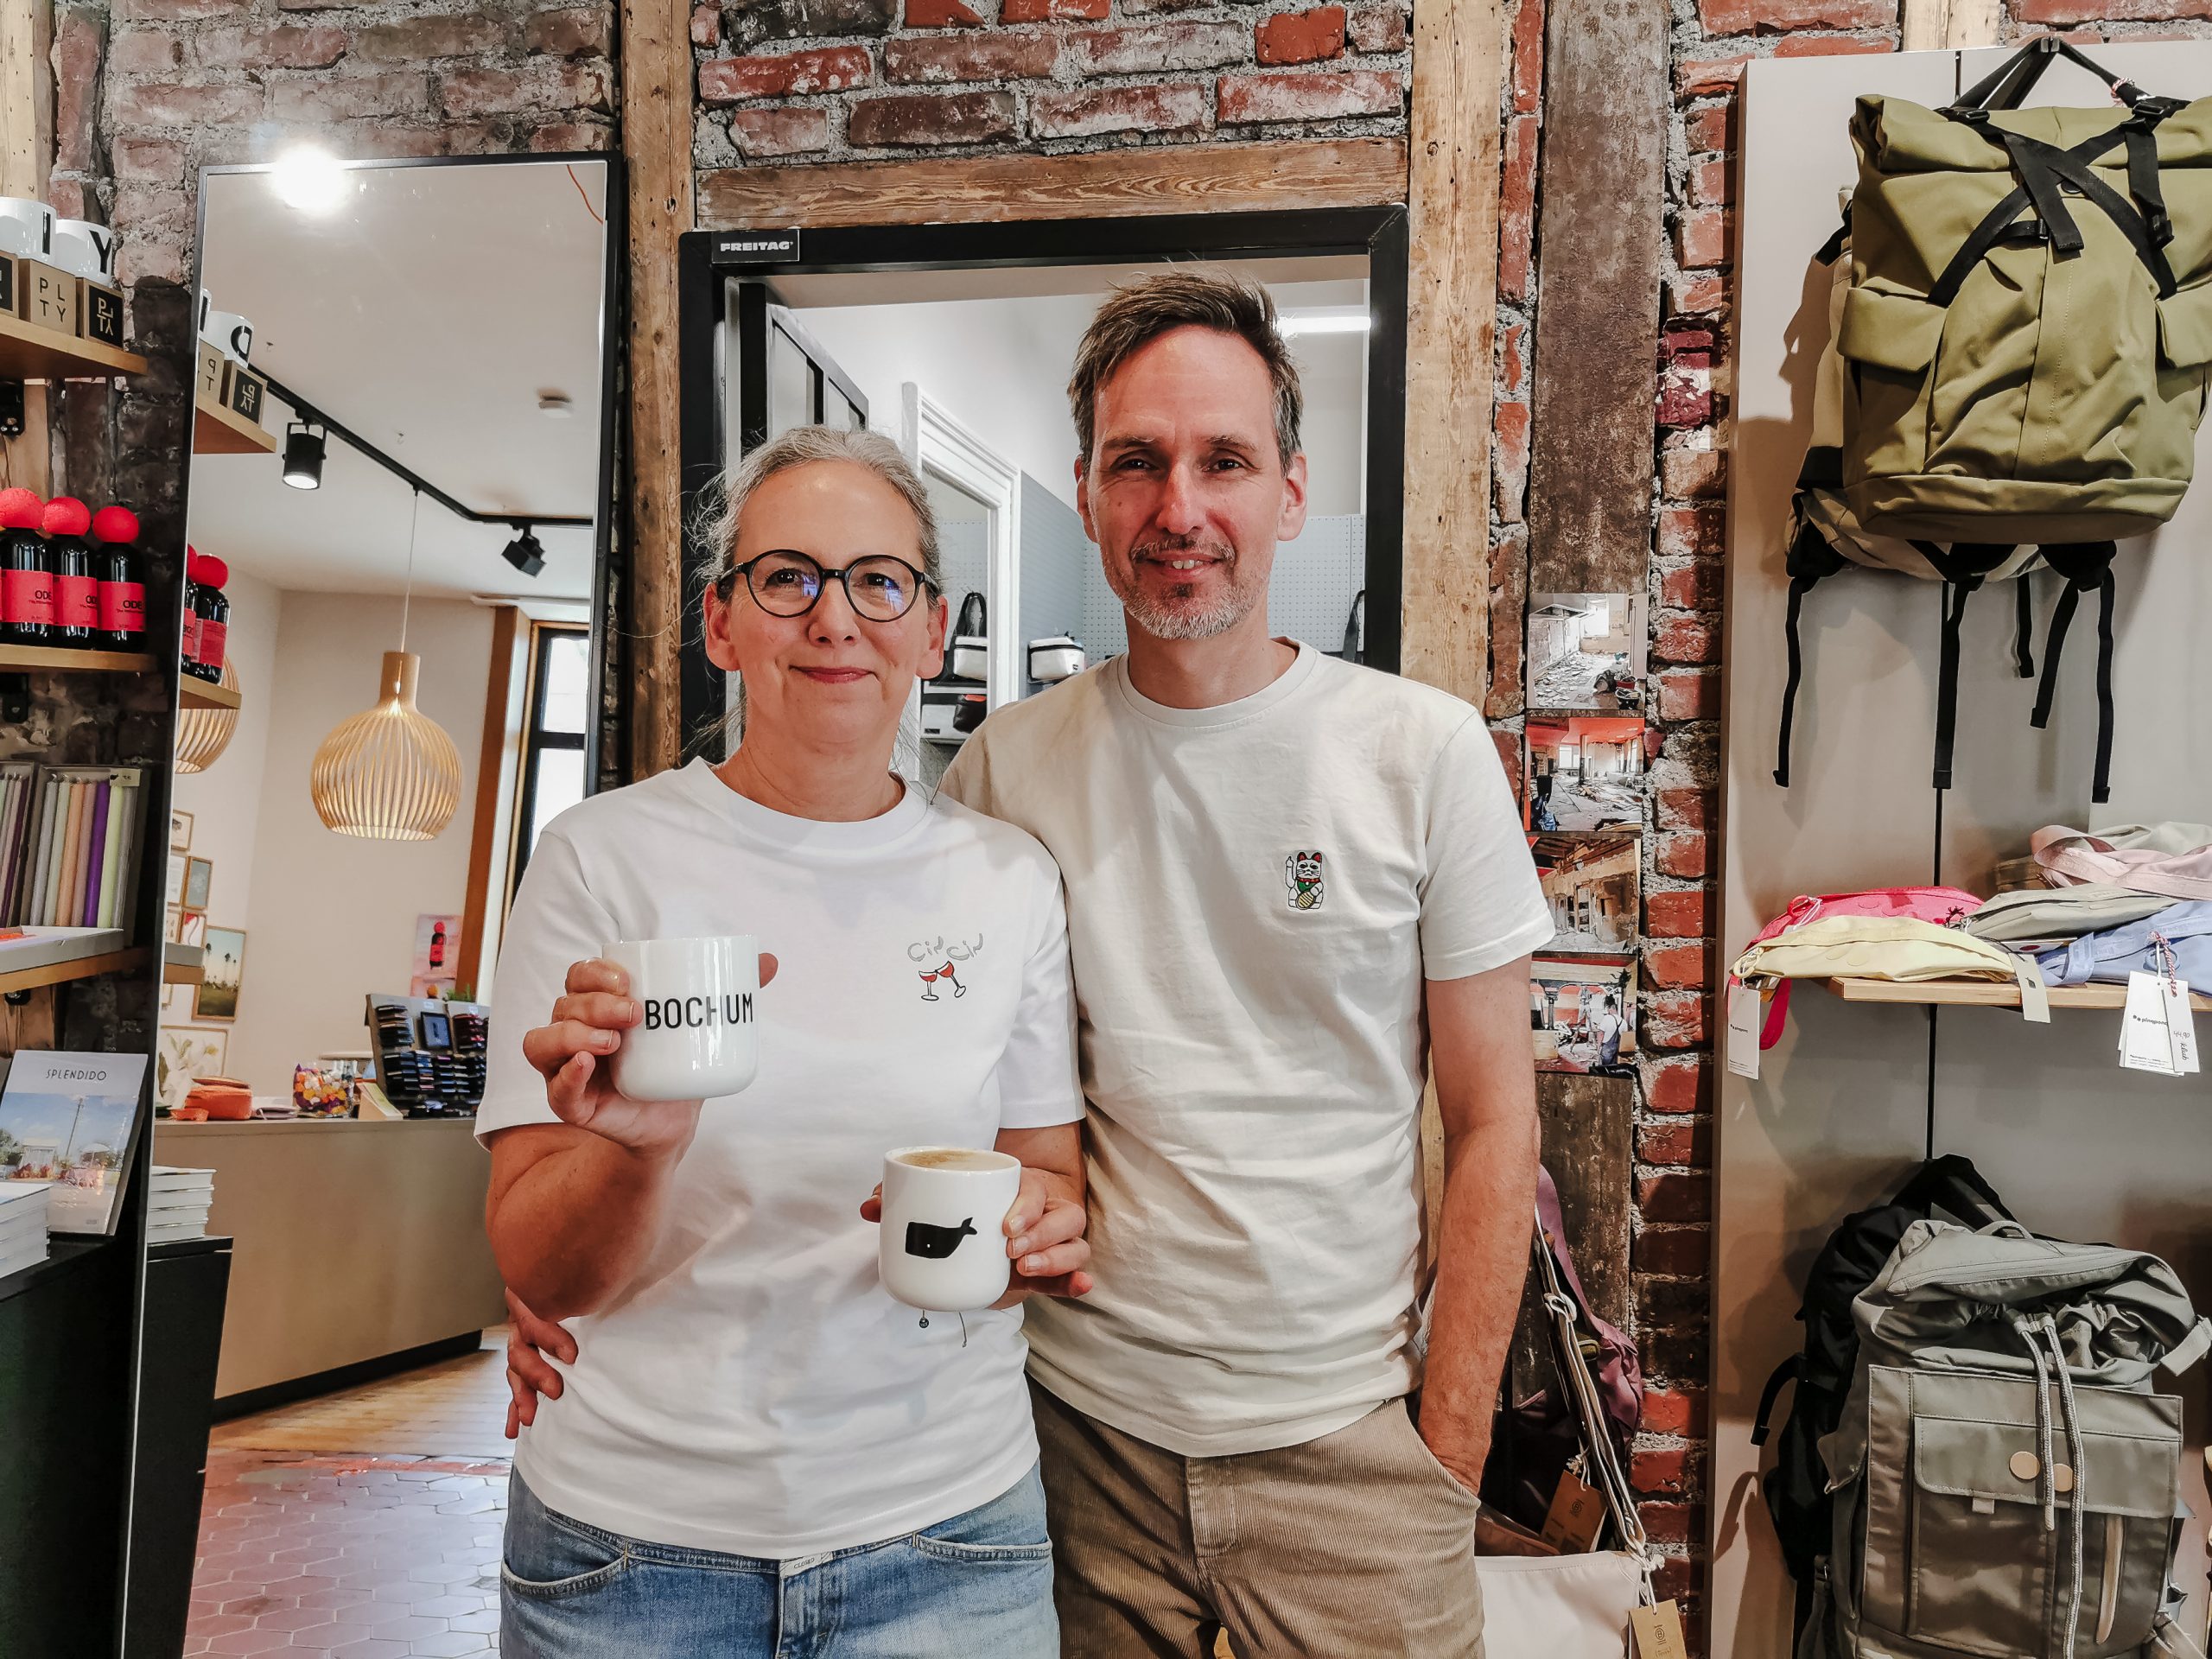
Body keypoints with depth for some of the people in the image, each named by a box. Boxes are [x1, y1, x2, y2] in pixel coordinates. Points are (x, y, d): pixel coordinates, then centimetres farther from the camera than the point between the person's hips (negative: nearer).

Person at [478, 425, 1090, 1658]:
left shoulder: (1010, 879, -1)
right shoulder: (605, 856, -7)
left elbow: (1052, 1176, 8)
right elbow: (543, 1275, -8)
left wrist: (1033, 1229, -14)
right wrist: (638, 1145, -28)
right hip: (635, 1529, -1)